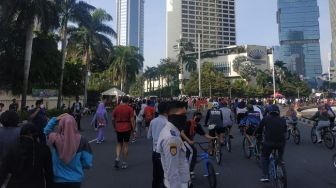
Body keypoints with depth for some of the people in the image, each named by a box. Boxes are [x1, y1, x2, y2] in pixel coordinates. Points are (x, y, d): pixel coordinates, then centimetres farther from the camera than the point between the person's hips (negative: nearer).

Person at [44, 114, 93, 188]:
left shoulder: (54, 138, -17)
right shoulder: (81, 140, -17)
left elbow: (46, 130, 8)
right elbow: (88, 163, -12)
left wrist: (55, 119, -1)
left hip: (58, 180, 0)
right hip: (76, 180, 0)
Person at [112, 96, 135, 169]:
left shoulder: (116, 108, 2)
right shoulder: (130, 109, -7)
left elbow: (113, 119, 6)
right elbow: (132, 120, -11)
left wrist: (115, 127, 19)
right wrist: (133, 129, -5)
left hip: (119, 129, 2)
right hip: (127, 129, -2)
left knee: (119, 144, 17)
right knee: (125, 145, 7)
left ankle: (117, 158, -2)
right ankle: (124, 163, 13)